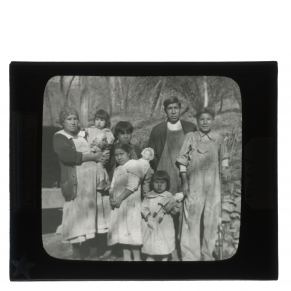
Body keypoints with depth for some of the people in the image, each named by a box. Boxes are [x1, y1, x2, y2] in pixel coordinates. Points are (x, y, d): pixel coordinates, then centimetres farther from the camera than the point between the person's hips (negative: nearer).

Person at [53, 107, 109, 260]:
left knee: (88, 218, 5)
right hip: (75, 184, -5)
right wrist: (93, 157, -11)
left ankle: (85, 252, 16)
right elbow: (69, 156, -14)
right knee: (77, 220, -6)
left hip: (92, 182, 5)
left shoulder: (85, 135, 18)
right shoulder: (59, 137, 2)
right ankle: (77, 255, 4)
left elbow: (101, 153, 22)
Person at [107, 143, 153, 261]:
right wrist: (112, 198, -2)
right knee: (123, 231, 7)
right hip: (119, 206, 8)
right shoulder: (117, 170, 22)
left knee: (132, 231, -9)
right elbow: (113, 187, 18)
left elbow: (132, 185, -17)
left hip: (130, 204, -8)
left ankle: (137, 257, -4)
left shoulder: (134, 164, -5)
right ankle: (126, 257, 12)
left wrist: (120, 198, -23)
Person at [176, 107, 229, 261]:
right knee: (191, 219, -1)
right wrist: (184, 182, -4)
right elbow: (183, 161, -1)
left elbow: (224, 157, 20)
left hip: (213, 185, 3)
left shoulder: (218, 138, 5)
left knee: (212, 220, 8)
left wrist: (224, 170, 7)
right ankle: (190, 255, 10)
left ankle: (207, 254, 24)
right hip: (194, 185, -2)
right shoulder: (190, 137, -2)